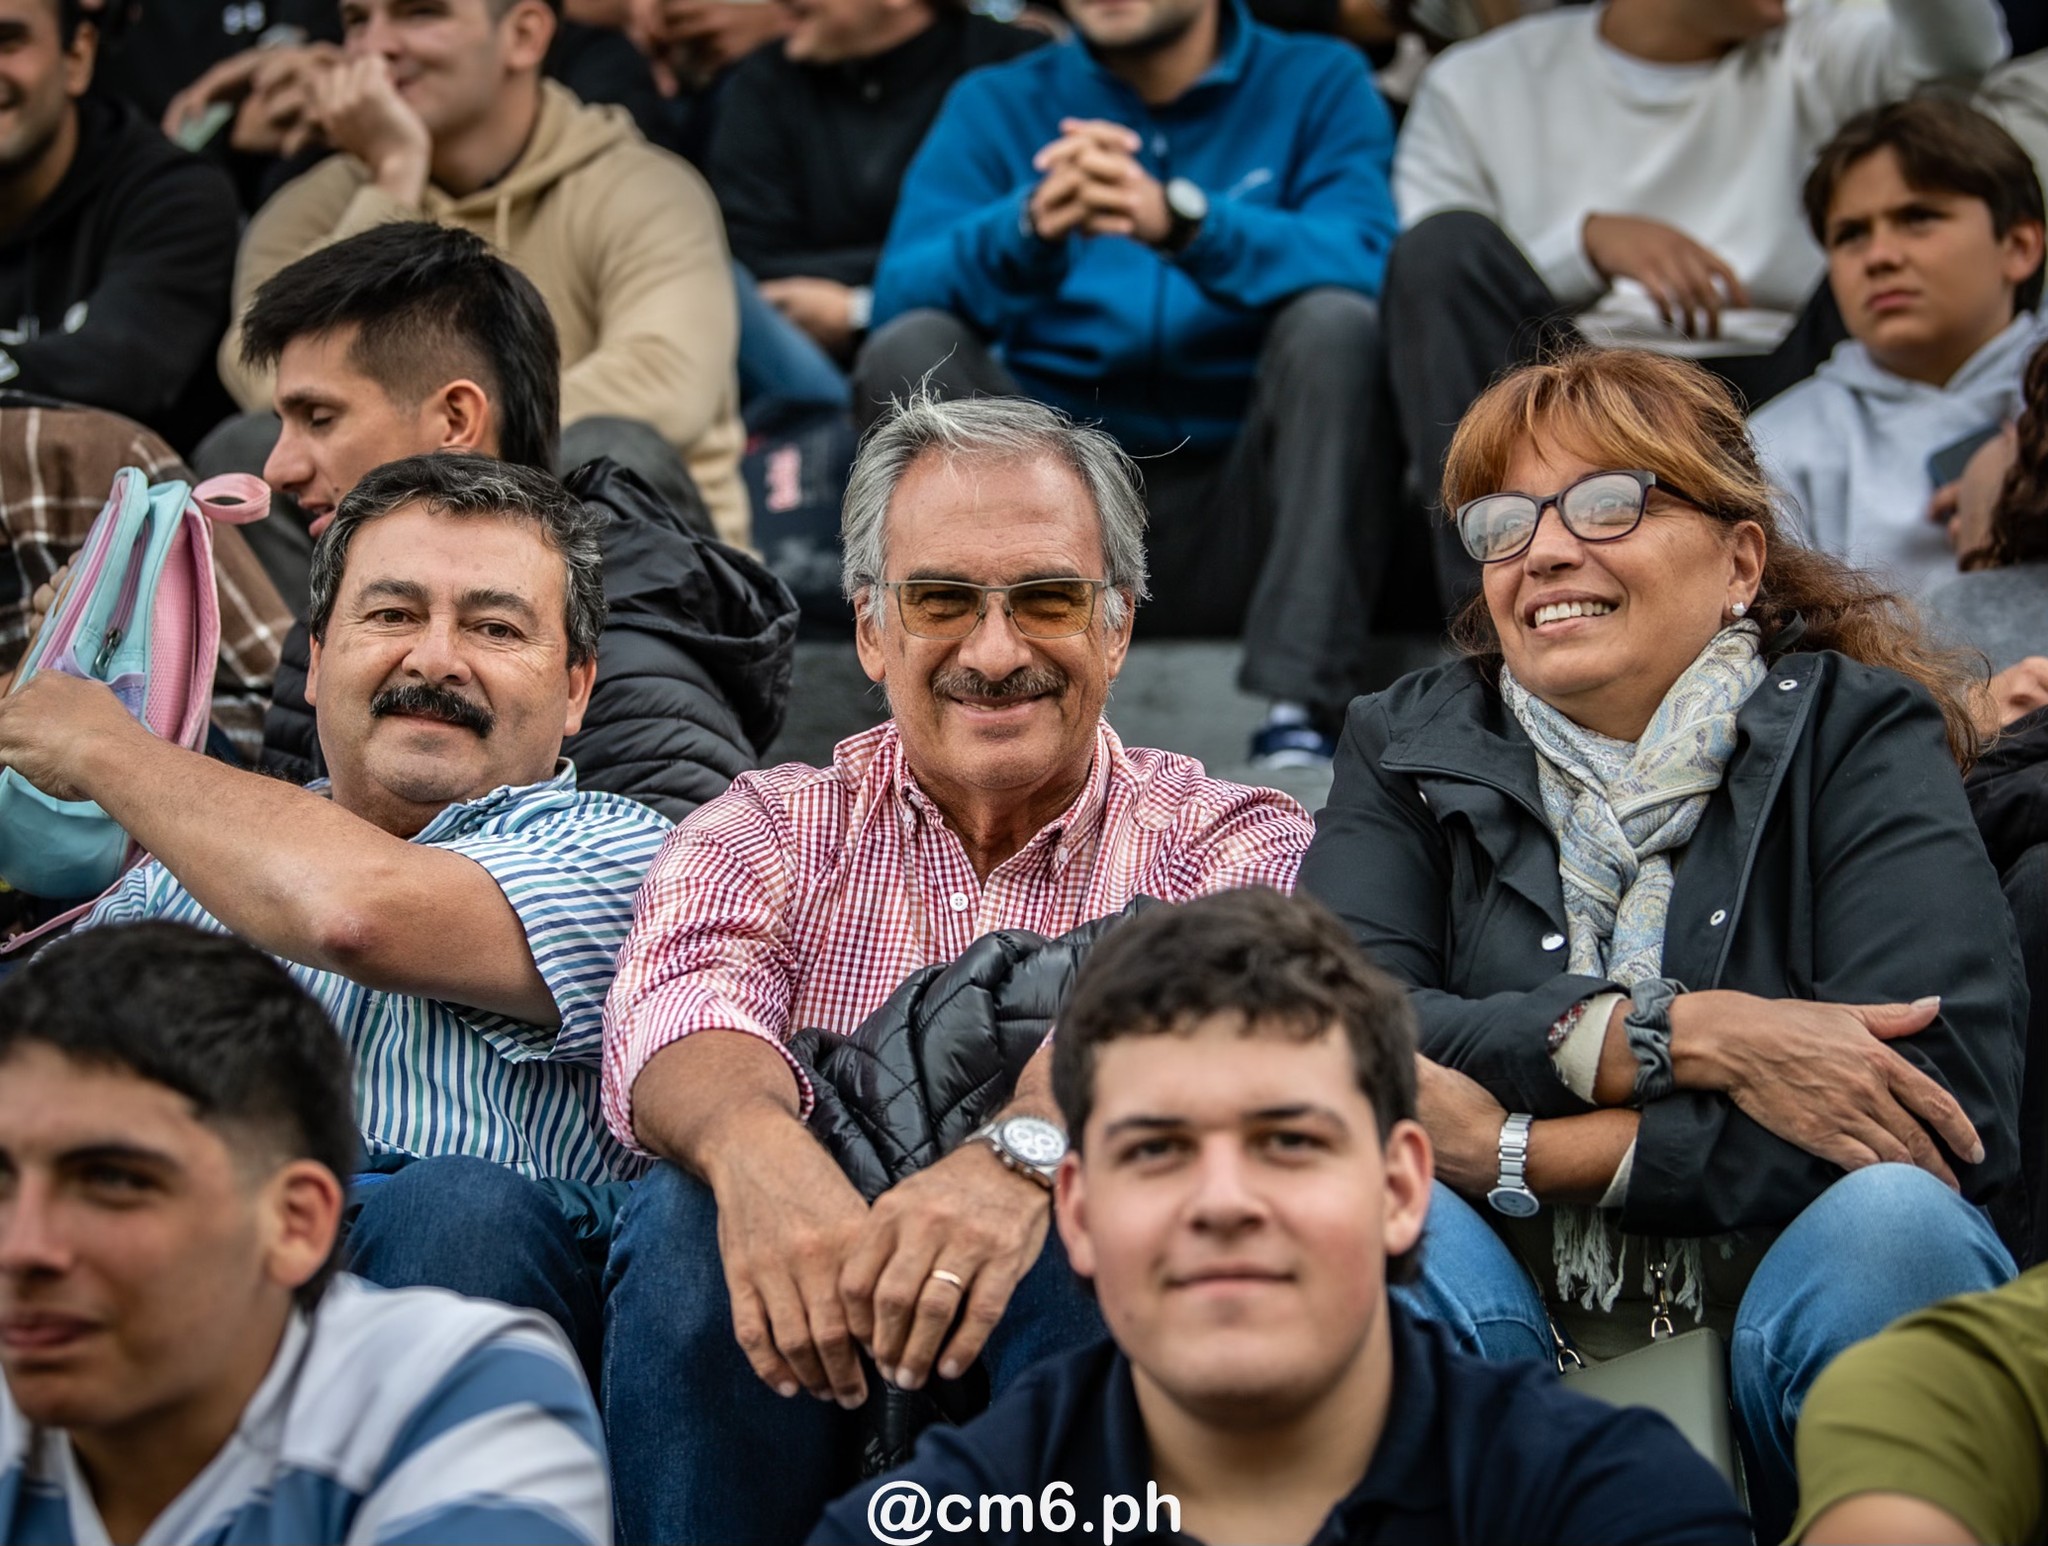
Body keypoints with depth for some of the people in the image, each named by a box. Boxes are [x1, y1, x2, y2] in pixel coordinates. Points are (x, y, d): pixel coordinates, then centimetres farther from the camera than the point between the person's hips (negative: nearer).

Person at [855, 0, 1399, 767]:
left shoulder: (1318, 85, 7)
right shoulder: (995, 106, 10)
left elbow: (1367, 266, -14)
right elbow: (900, 297, -7)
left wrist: (1180, 220, -31)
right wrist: (1031, 227, -27)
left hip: (1241, 523, -1)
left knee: (1337, 323, -24)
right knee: (907, 348, -19)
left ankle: (1299, 711, -32)